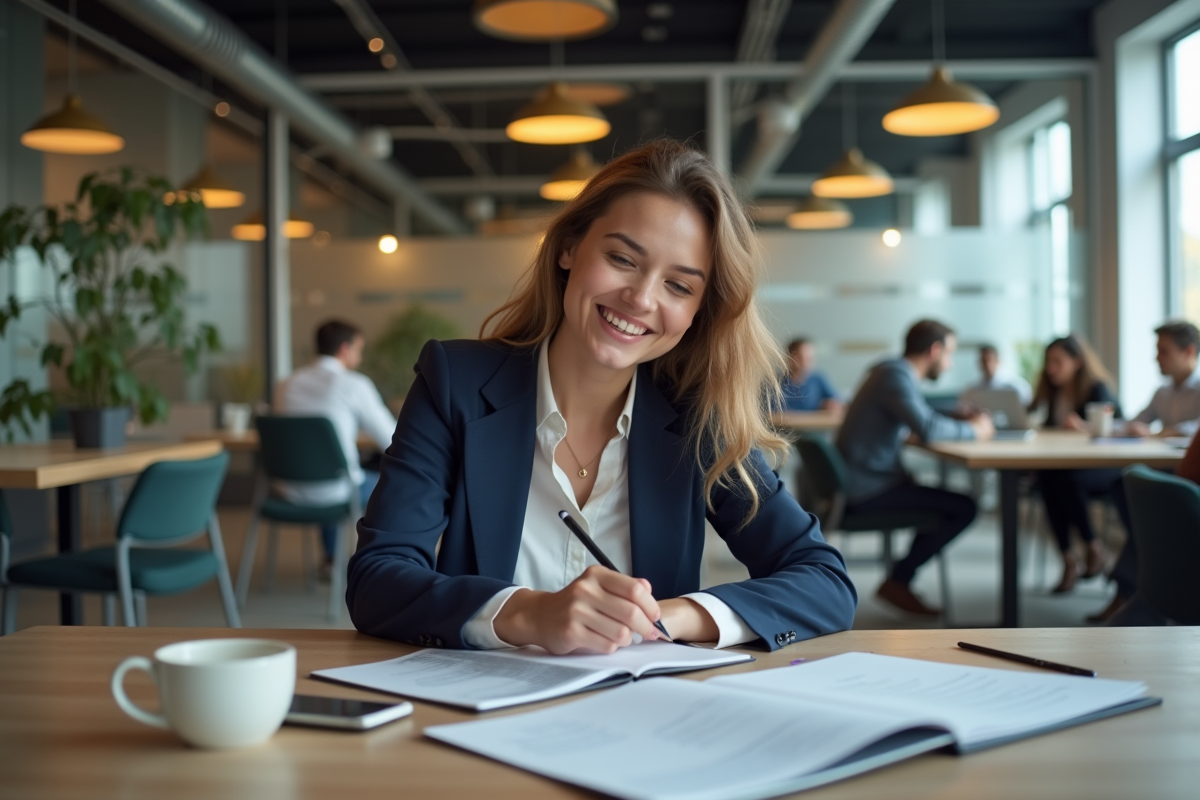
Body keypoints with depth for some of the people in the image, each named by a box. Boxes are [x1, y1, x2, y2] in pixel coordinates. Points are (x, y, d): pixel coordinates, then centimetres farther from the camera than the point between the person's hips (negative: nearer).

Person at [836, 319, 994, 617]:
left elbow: (922, 422, 23)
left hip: (859, 484, 11)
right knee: (963, 508, -12)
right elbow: (928, 429, -28)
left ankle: (899, 582, 16)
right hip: (866, 490, -11)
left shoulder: (894, 372, 16)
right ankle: (897, 582, -3)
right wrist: (973, 430, -10)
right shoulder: (896, 375, -15)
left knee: (944, 502, 22)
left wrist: (963, 423, 7)